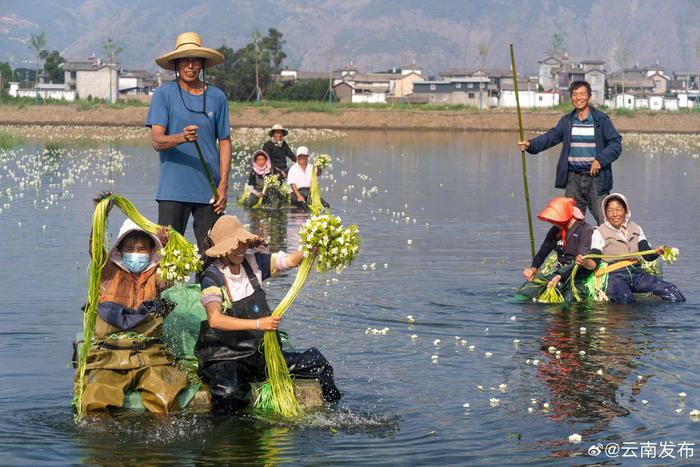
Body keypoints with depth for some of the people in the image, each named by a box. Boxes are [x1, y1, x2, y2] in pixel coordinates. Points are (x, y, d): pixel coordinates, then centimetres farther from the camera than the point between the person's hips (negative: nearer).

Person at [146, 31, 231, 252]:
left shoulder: (217, 97, 9)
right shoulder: (164, 94, 1)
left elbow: (225, 142, 12)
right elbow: (157, 141, -7)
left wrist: (223, 185, 2)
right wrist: (182, 138, -28)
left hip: (209, 191, 2)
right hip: (173, 190, -2)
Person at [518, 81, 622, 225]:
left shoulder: (601, 120, 0)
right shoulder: (567, 121, 11)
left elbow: (616, 143, -3)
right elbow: (551, 137, 2)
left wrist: (600, 160, -16)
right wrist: (531, 144, -16)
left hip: (596, 178, -3)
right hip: (573, 178, 4)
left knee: (605, 221, -8)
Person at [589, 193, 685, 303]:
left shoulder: (636, 229, 16)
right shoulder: (599, 233, 5)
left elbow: (647, 255, 6)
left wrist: (657, 252, -18)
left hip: (636, 273, 4)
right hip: (614, 276, -4)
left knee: (671, 291, -18)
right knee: (625, 299, -38)